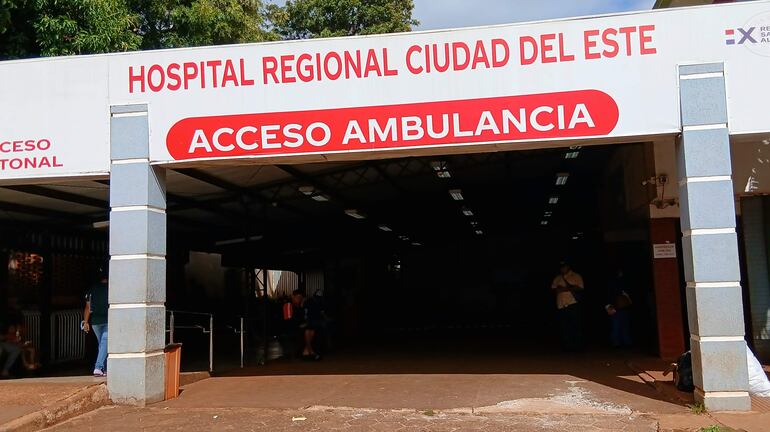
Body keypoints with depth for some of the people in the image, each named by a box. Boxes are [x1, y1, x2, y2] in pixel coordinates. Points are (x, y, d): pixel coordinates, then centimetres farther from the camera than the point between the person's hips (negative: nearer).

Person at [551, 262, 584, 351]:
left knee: (576, 325, -5)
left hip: (572, 304, -4)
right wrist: (558, 289, -6)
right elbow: (553, 288, 17)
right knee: (564, 327, 2)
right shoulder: (558, 278, 20)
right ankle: (566, 346, 7)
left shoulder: (576, 276, 6)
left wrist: (566, 288, -12)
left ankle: (578, 345, 0)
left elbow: (580, 287, -6)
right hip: (561, 305, 4)